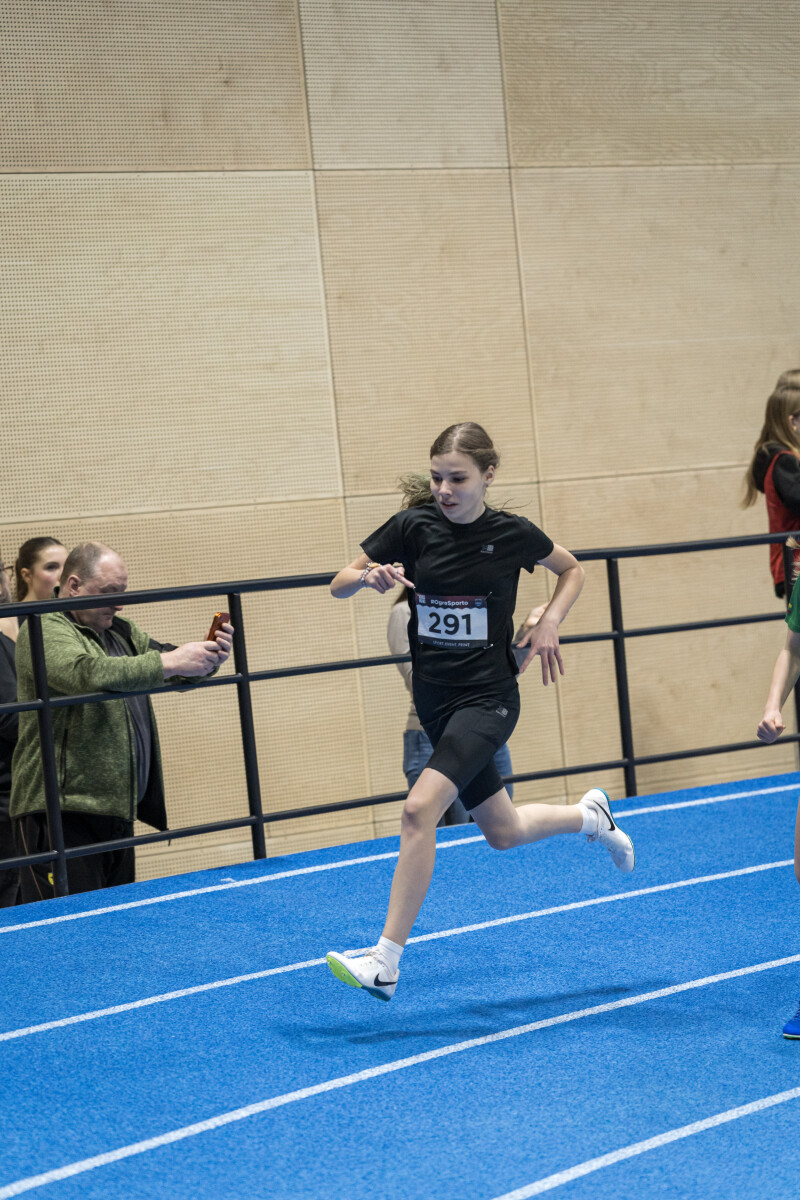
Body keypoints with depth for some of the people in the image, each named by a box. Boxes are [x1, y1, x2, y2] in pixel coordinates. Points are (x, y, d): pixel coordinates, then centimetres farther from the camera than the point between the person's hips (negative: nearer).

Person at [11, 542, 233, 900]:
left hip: (117, 811, 9)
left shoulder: (120, 632, 18)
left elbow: (176, 674, 19)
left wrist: (206, 658, -4)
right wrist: (168, 662, -30)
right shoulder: (44, 630, -9)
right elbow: (87, 672, -28)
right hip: (63, 810, -9)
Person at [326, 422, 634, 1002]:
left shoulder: (511, 533, -7)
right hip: (435, 699, 4)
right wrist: (368, 576, -20)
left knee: (420, 808, -24)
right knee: (502, 832, 17)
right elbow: (339, 585, 2)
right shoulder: (413, 525, -4)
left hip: (488, 697, -4)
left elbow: (573, 570, 13)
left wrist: (549, 622, -4)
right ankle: (589, 815, 48)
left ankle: (385, 963, -19)